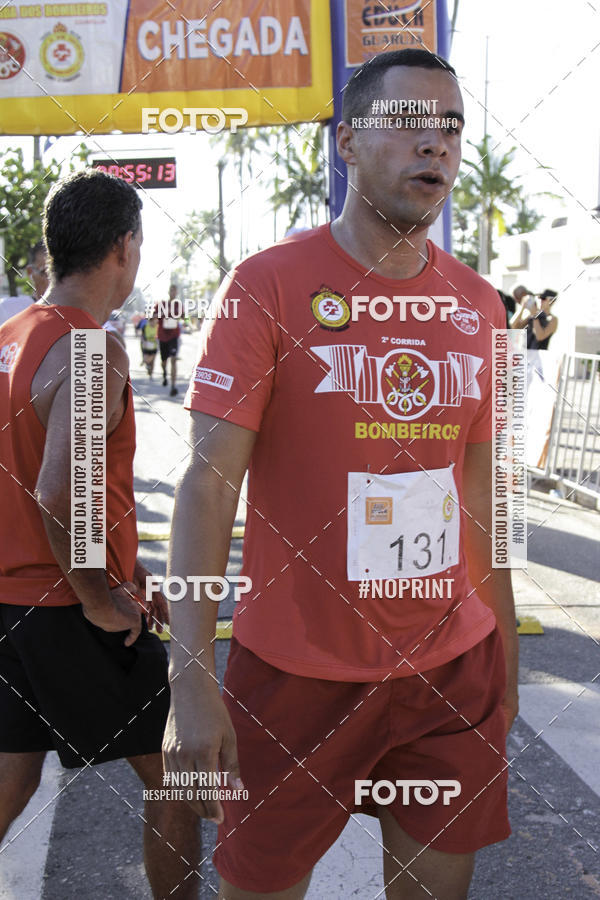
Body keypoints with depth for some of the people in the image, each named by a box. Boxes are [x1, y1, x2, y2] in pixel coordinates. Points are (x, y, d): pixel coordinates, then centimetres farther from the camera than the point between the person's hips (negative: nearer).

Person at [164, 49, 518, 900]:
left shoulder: (478, 305, 5)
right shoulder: (268, 284, -9)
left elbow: (481, 487, 12)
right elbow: (209, 481, -13)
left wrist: (505, 652, 15)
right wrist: (190, 680, -19)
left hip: (454, 670, 4)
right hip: (298, 671, -4)